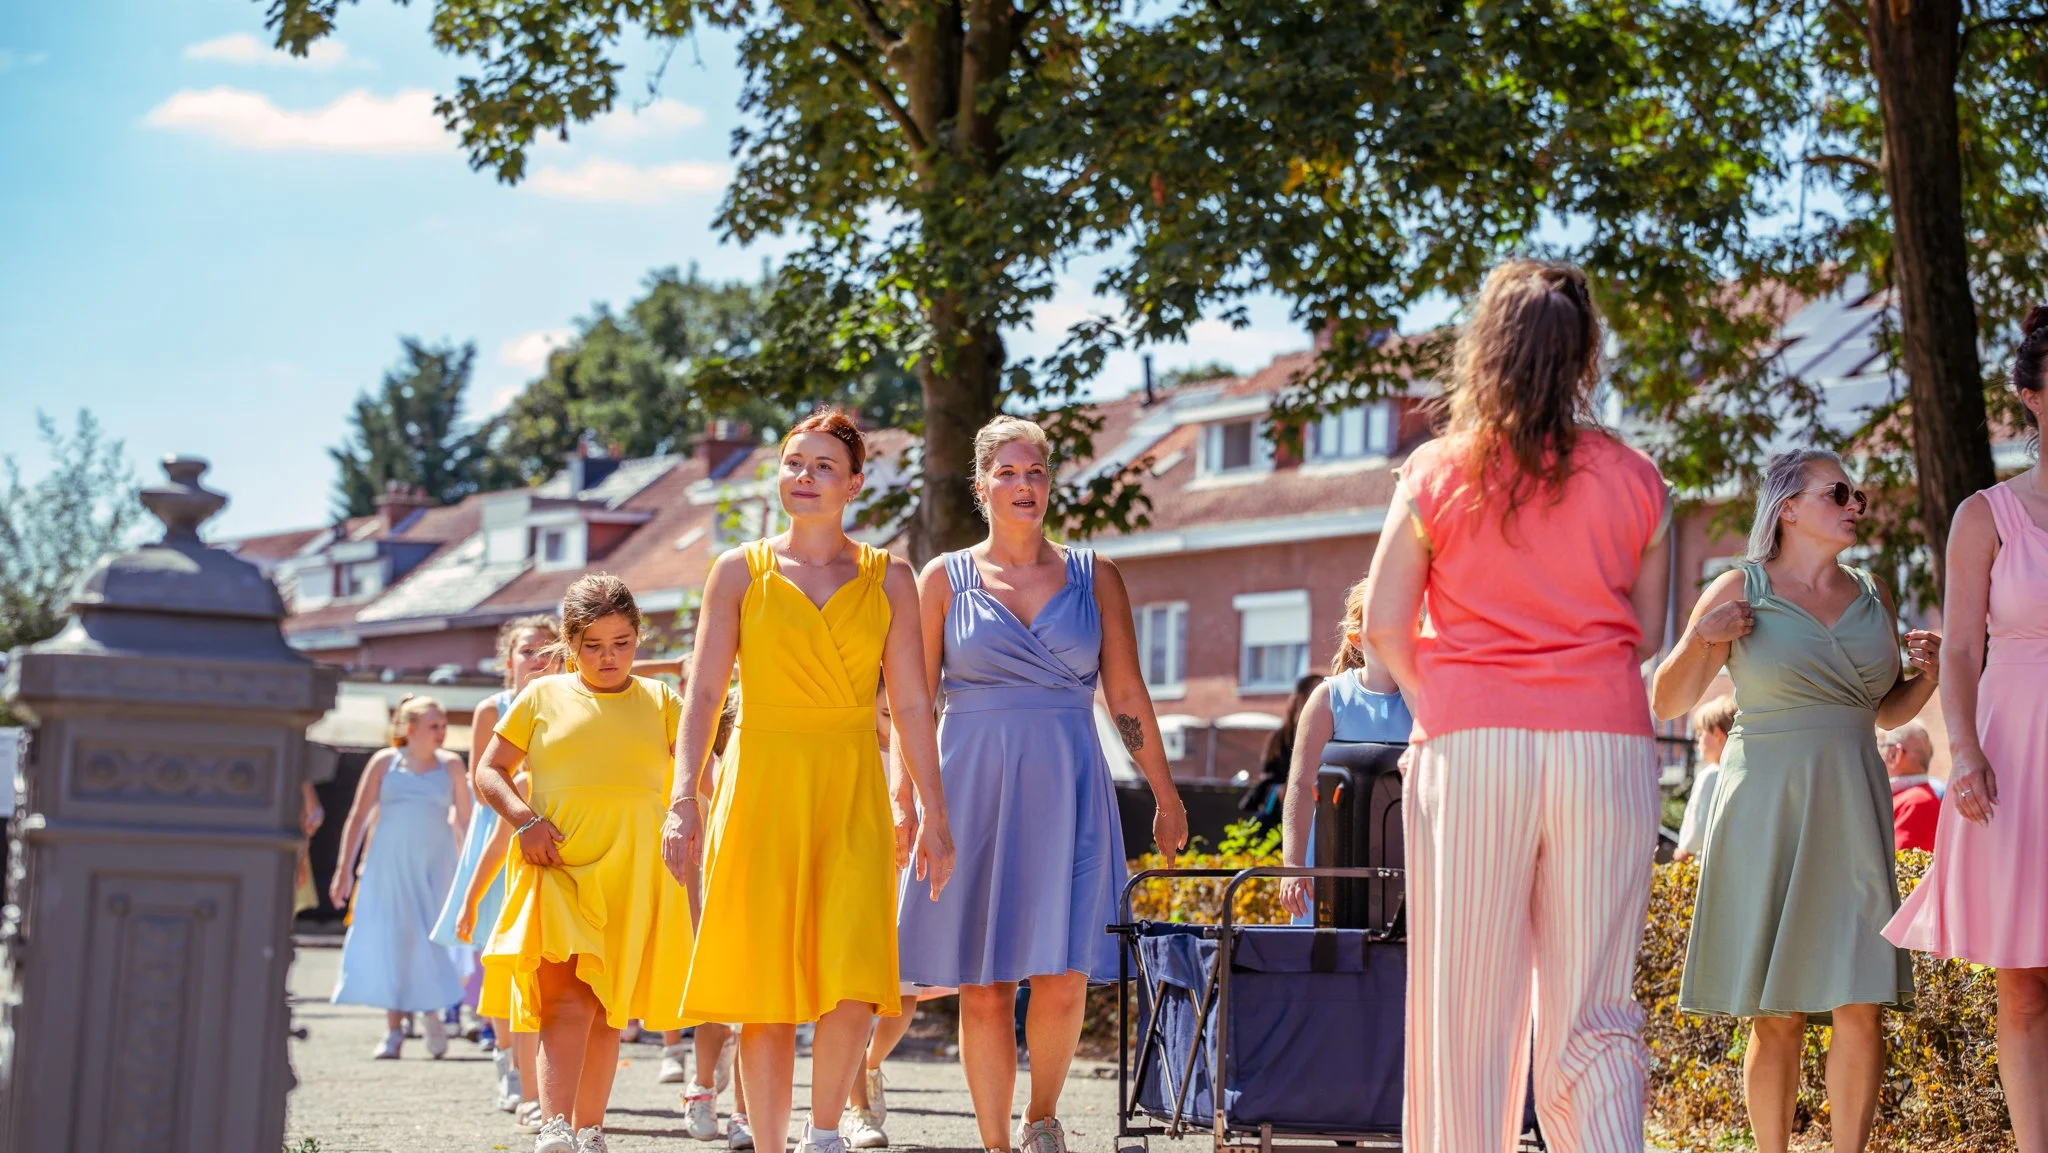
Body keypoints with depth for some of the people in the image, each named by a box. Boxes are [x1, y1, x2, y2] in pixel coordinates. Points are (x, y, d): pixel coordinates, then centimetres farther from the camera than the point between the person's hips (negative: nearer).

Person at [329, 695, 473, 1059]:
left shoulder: (450, 765, 6)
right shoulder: (385, 762, 3)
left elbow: (465, 819, 9)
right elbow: (358, 817, 5)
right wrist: (344, 869, 0)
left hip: (434, 865, 0)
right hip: (389, 864, 0)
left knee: (431, 940, -5)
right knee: (391, 941, -1)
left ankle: (431, 1013, 13)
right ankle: (393, 1030, 5)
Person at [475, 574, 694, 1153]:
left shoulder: (659, 700, 12)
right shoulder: (543, 697, 9)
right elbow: (489, 772, 11)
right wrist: (523, 819, -6)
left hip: (630, 872, 2)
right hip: (557, 865, -2)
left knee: (606, 1009, 6)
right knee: (568, 998, -18)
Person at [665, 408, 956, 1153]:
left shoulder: (889, 579, 8)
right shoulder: (739, 572, 6)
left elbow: (911, 706, 8)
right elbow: (704, 694, 1)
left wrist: (933, 814, 5)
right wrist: (683, 800, -9)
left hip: (851, 794, 0)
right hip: (760, 789, 0)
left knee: (853, 981, -13)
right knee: (764, 988, -1)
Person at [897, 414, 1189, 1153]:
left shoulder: (1093, 577, 8)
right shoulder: (945, 579, 6)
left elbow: (1127, 695, 9)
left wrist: (1166, 796, 8)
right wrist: (905, 800, -3)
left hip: (1067, 789, 0)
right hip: (973, 787, 0)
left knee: (1063, 978, -8)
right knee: (983, 987, 0)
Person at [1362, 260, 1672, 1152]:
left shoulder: (1438, 473, 2)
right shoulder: (1633, 480, 6)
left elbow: (1384, 625, 0)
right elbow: (1646, 633, 11)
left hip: (1471, 745, -1)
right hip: (1606, 744, 1)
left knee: (1465, 1005, 6)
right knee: (1593, 1014, 4)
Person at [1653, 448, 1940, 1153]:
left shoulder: (1872, 598, 13)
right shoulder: (1740, 591, 0)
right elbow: (1666, 704, 3)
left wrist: (1928, 673, 5)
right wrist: (1699, 641, -14)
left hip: (1851, 815, 3)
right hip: (1765, 811, -3)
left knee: (1860, 1007, -6)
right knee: (1776, 1018, -1)